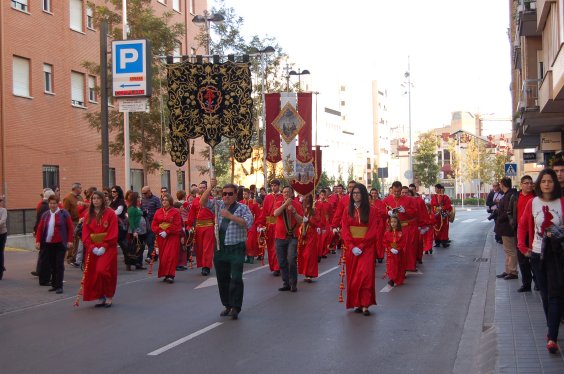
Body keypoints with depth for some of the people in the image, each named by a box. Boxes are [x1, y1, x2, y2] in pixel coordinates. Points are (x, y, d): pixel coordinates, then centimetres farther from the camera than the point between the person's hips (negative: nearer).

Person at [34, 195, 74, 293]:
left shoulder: (64, 213, -3)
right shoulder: (45, 215, 9)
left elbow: (70, 227, -3)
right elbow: (40, 228, 8)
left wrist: (70, 240, -7)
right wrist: (38, 241, 0)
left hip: (60, 244, -4)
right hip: (48, 244, 4)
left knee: (59, 265, -3)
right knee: (52, 265, 11)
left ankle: (59, 286, -1)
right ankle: (54, 285, 21)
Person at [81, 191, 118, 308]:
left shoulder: (110, 213, -4)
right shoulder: (88, 215, 9)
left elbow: (113, 233, -9)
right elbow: (85, 233, 3)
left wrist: (104, 247, -17)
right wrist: (92, 247, -11)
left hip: (107, 248, -5)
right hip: (92, 249, 5)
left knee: (102, 271, -17)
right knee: (92, 274, 3)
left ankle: (109, 297, 0)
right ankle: (101, 298, 15)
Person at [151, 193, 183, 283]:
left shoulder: (175, 212, -2)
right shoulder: (158, 212, 10)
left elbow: (177, 225, -10)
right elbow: (153, 225, 7)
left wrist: (167, 232, -18)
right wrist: (159, 232, -11)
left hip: (172, 236, -4)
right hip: (161, 237, 4)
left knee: (170, 256, -10)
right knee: (162, 256, 5)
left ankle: (170, 275, -11)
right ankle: (165, 274, 14)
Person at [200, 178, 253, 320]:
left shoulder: (242, 208, -2)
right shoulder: (218, 205, 10)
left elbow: (248, 223, -16)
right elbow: (203, 202, 1)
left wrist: (231, 216, -20)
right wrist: (211, 187, -10)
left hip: (236, 249, -5)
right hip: (220, 248, 5)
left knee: (236, 279, -9)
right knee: (222, 279, 10)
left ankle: (235, 308, -5)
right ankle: (227, 305, 21)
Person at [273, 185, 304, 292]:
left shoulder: (297, 205, 3)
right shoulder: (278, 204, 6)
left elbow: (301, 221, -2)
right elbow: (275, 213, -15)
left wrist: (294, 211, -16)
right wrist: (285, 203, -19)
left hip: (292, 237, -2)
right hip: (280, 237, 2)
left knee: (291, 260, -15)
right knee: (282, 262, 5)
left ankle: (293, 284, -4)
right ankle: (286, 283, 15)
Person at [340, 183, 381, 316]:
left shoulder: (371, 211, 1)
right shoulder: (348, 211, 9)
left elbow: (373, 231, -5)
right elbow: (344, 230, 3)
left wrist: (361, 246, -15)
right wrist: (352, 246, -11)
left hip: (367, 247, -3)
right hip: (351, 247, 3)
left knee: (365, 274, -13)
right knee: (352, 276, 2)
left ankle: (365, 305, -13)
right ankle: (357, 304, 9)